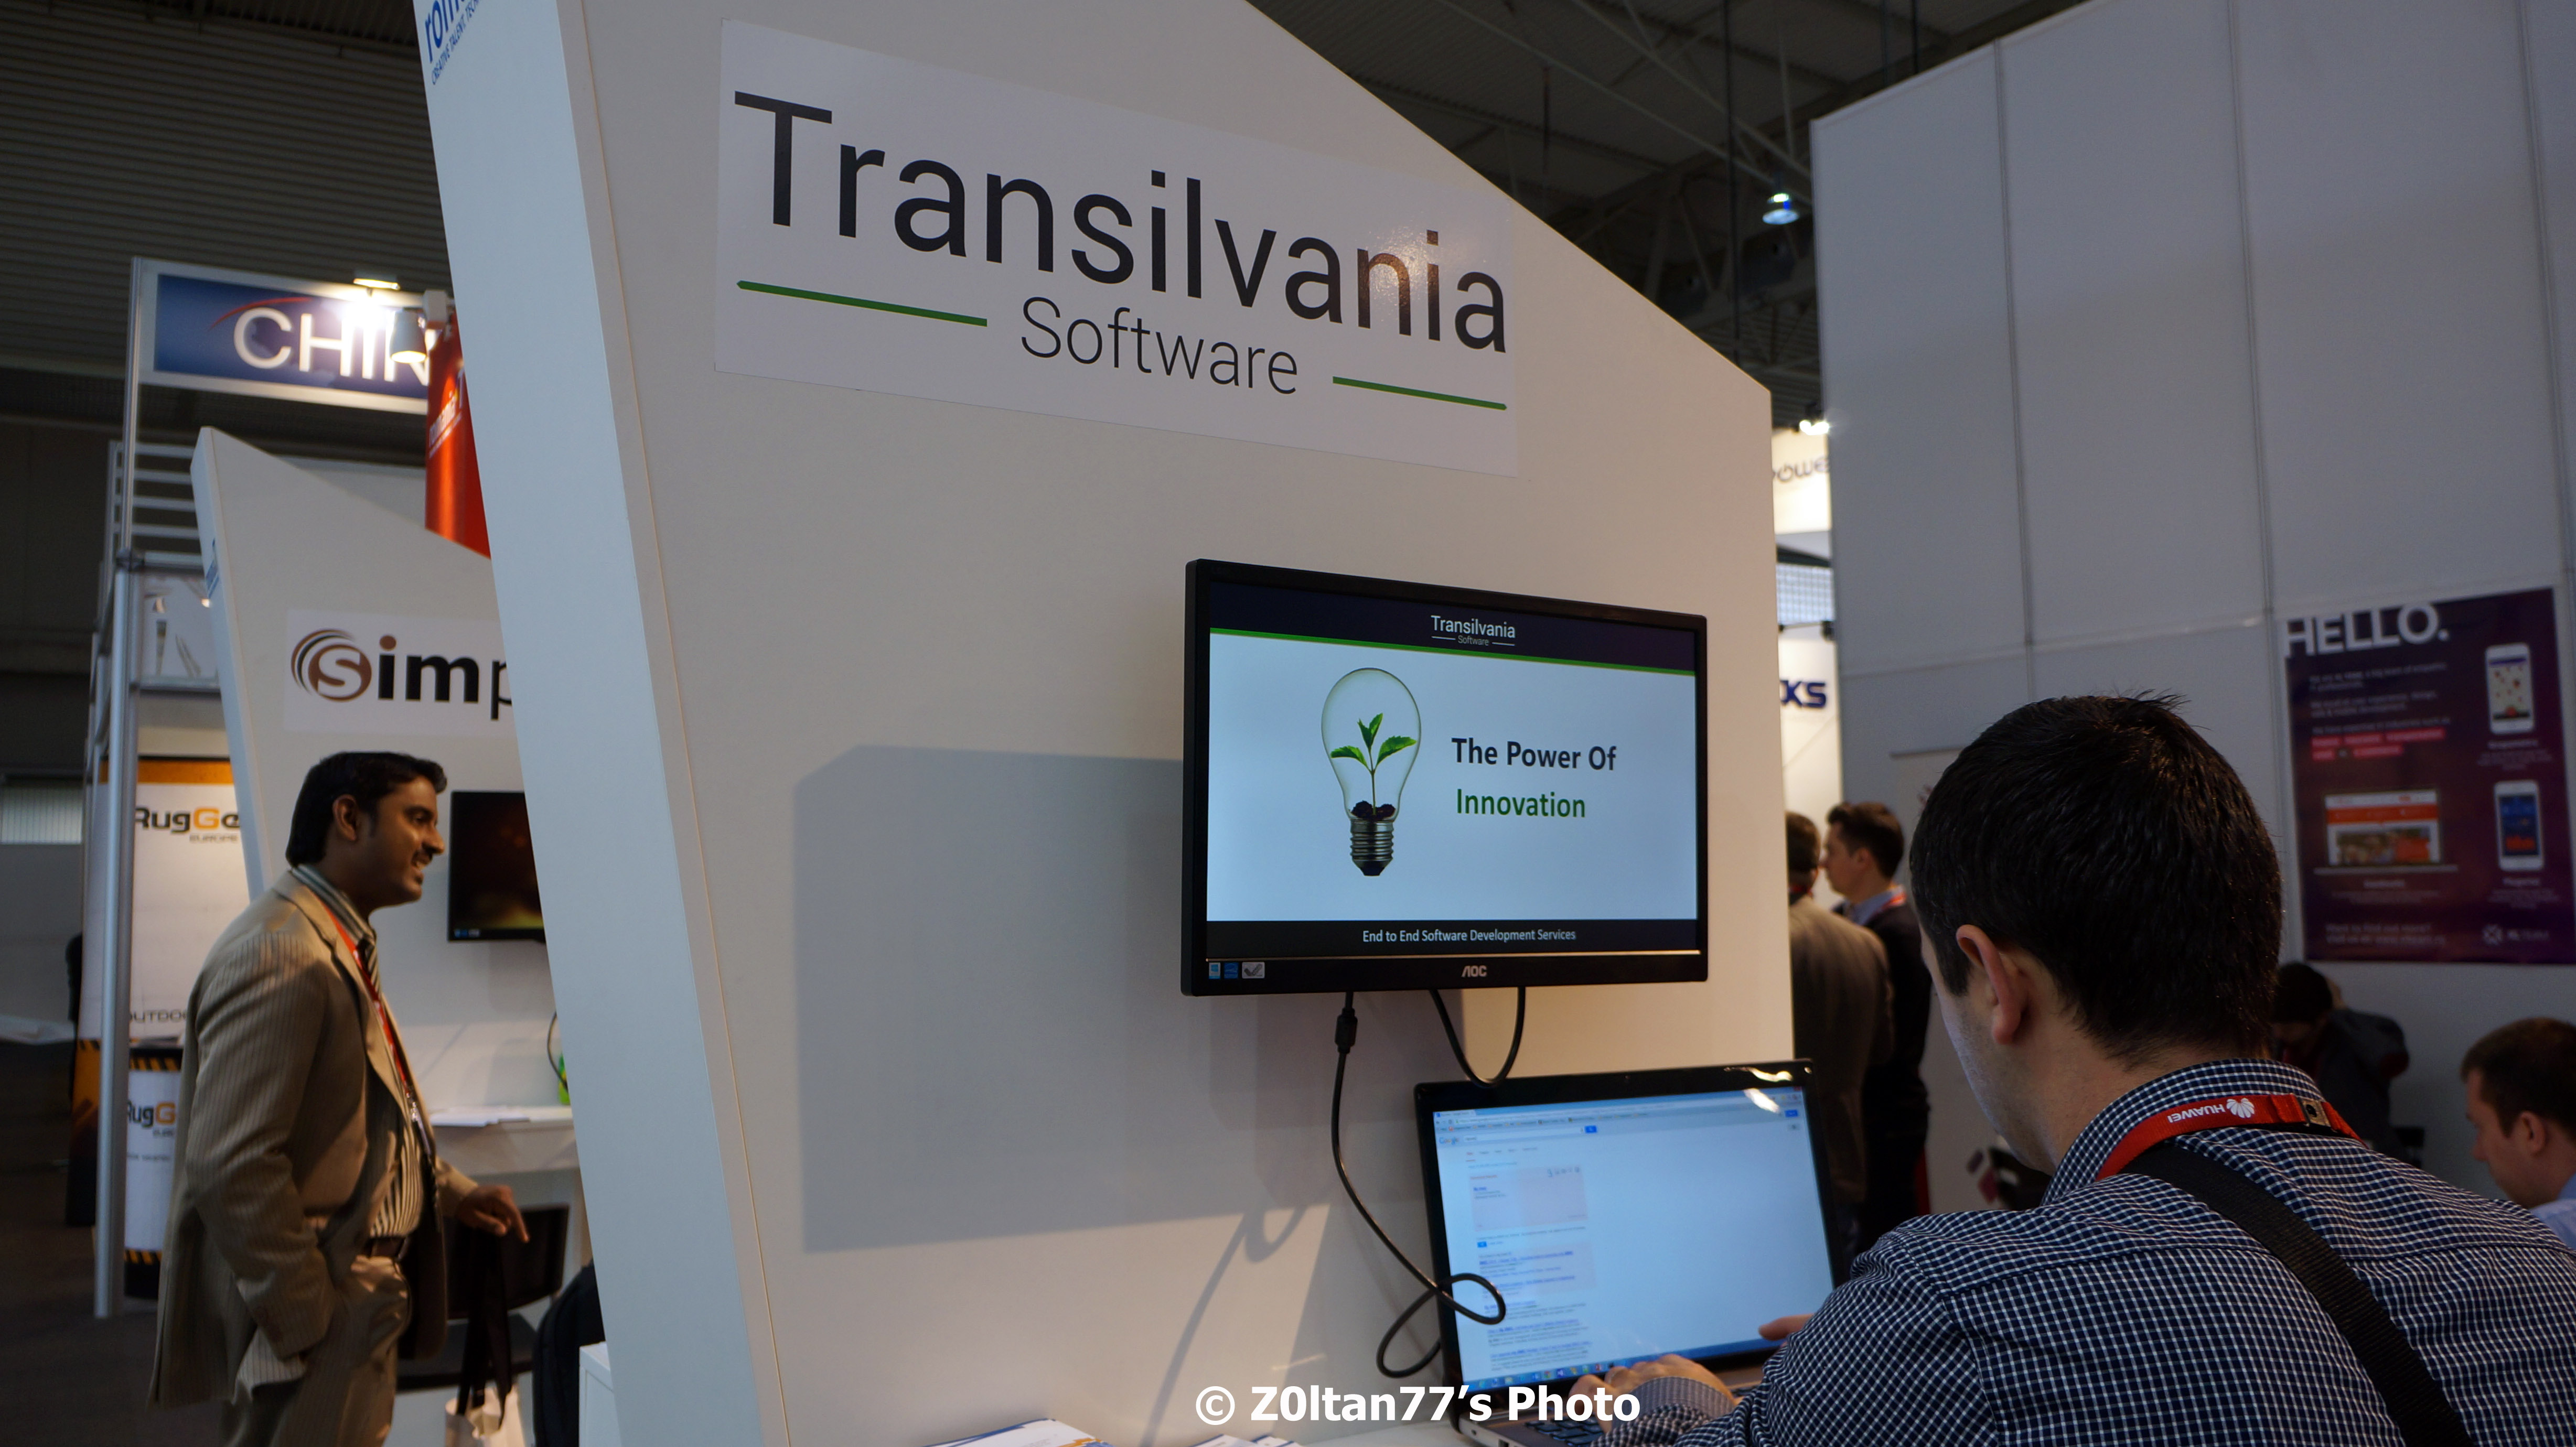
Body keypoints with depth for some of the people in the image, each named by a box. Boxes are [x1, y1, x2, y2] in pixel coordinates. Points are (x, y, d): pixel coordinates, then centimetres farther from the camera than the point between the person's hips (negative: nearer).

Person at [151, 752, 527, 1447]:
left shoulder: (342, 948, 14)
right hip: (317, 1327, -10)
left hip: (365, 1307, 10)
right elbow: (231, 1168, -26)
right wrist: (310, 1327, -22)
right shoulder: (279, 953, -20)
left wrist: (453, 1192, 14)